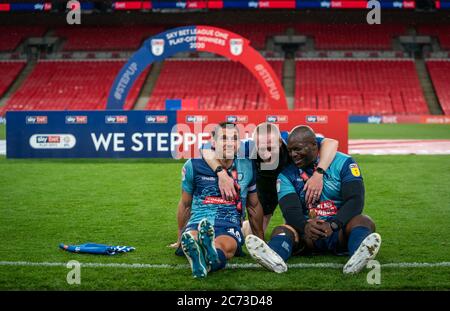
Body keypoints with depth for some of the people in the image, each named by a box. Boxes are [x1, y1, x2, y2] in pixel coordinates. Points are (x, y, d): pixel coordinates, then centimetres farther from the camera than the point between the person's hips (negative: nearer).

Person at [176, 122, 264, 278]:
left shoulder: (247, 167, 13)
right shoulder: (194, 165, 8)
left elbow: (254, 206, 26)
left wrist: (260, 241, 31)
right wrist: (180, 238, 29)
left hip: (230, 225, -1)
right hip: (197, 222, 1)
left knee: (226, 246, -40)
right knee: (190, 240, -39)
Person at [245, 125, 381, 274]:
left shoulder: (342, 163, 1)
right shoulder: (287, 174, 6)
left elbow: (355, 201, -11)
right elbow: (290, 209, -8)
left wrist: (332, 225, -29)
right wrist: (305, 226, -32)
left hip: (339, 230, -1)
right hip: (308, 231, 1)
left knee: (364, 222, -31)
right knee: (280, 230, -27)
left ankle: (359, 255, -67)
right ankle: (274, 258, -64)